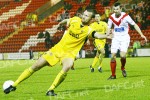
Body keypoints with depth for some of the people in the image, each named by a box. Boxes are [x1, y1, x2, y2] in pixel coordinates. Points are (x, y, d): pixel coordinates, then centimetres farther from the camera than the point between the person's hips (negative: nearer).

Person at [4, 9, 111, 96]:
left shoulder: (88, 30, -14)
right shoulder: (75, 20, -4)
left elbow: (97, 35, -36)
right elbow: (67, 21, 20)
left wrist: (106, 36, -53)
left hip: (69, 53, -3)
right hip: (58, 48, 3)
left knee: (66, 68, -37)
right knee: (36, 66, 2)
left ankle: (51, 90, -20)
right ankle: (14, 85, 14)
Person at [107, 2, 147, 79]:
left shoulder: (125, 16, -13)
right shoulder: (111, 17, -3)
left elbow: (134, 25, -6)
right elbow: (109, 28, 10)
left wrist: (141, 34, -10)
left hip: (124, 38, -3)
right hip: (115, 38, 3)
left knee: (122, 55, -20)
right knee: (113, 56, -5)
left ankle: (123, 68, 11)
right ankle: (113, 75, 6)